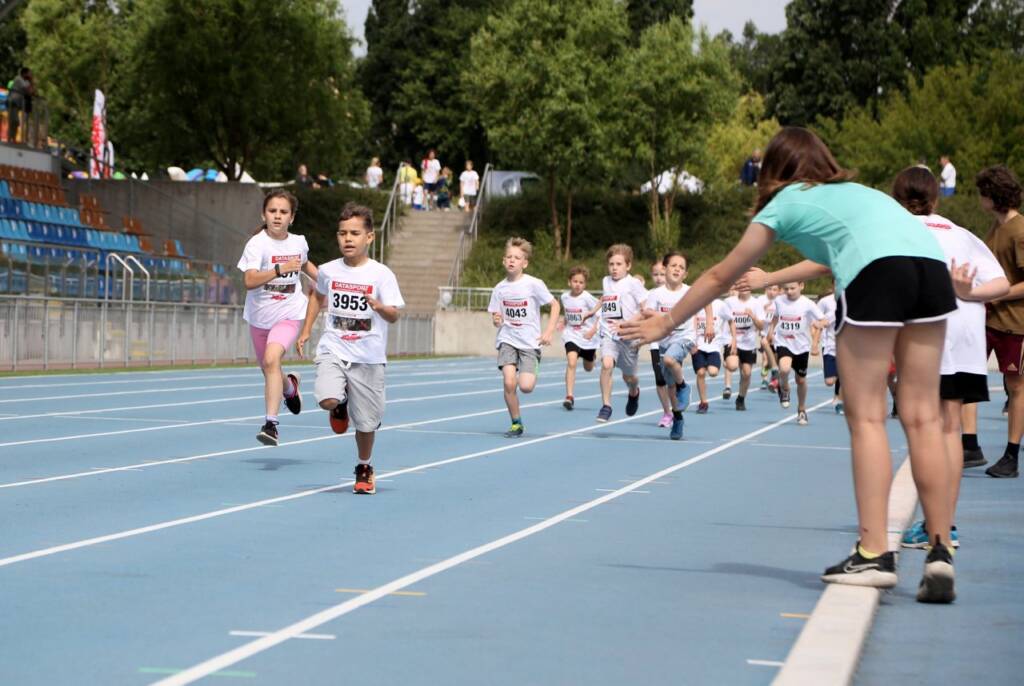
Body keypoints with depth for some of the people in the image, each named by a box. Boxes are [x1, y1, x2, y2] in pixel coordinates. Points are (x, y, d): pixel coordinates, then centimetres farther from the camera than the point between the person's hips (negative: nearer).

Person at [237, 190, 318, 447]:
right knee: (269, 369, 18)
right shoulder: (257, 243, -14)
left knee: (271, 359, -26)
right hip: (260, 316, 1)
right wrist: (280, 269, -39)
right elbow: (250, 280, -29)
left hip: (289, 314, -1)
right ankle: (289, 386, 55)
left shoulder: (298, 242, -1)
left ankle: (271, 423, -27)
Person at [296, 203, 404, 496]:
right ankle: (341, 405, 14)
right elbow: (318, 296, 23)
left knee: (365, 421, 5)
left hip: (368, 356, -1)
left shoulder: (381, 274, -7)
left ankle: (364, 469, 32)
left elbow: (395, 315, -10)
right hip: (333, 349, 1)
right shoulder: (328, 271, 2)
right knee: (327, 400, -25)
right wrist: (306, 331, 19)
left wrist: (380, 306, -32)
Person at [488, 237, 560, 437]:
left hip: (530, 342, -2)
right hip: (507, 340, 2)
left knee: (526, 386, -16)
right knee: (509, 383, -17)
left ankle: (530, 374, 22)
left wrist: (549, 332, -9)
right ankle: (516, 423, 3)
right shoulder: (500, 288, 1)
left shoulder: (534, 284, -9)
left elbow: (555, 305, -1)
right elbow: (497, 316, 9)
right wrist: (497, 321, -15)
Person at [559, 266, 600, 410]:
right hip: (571, 336, 1)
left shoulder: (587, 298, -17)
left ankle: (592, 354, 55)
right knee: (571, 363, -22)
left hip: (587, 337, -1)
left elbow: (600, 311, -14)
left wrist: (594, 329, -21)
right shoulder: (564, 297, -3)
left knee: (588, 368, 17)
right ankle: (569, 396, -21)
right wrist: (563, 324, 4)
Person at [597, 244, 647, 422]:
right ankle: (606, 406, -17)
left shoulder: (633, 283, -8)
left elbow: (647, 310, -12)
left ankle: (634, 393, 49)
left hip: (629, 336, -3)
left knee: (628, 376, 13)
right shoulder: (605, 282, 8)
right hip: (608, 334, 3)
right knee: (606, 364, -25)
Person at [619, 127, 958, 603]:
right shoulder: (851, 192, 38)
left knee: (866, 418, 0)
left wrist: (664, 323, 42)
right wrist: (770, 279, 69)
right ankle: (940, 553, 0)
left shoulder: (781, 205, 23)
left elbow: (719, 277, 31)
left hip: (876, 270, -5)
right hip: (932, 263, 5)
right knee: (922, 418, 5)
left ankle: (874, 554, -7)